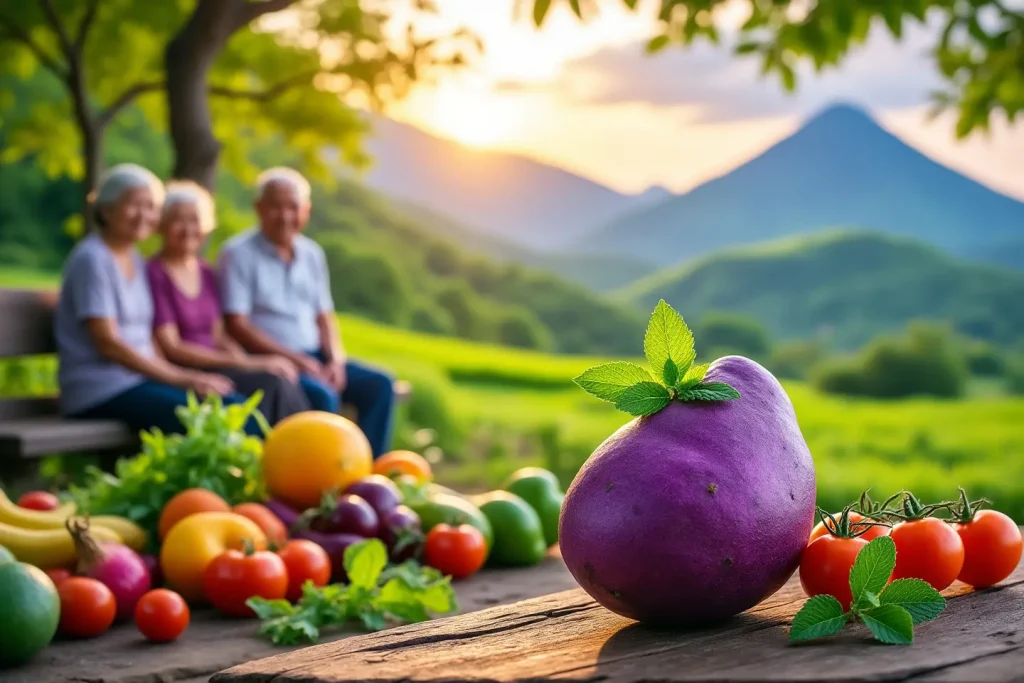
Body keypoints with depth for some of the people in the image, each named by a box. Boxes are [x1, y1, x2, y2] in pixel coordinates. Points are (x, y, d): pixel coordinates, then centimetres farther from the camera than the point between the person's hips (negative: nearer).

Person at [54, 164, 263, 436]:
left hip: (137, 380, 8)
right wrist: (182, 379, -15)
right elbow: (107, 342, -15)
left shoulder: (135, 261, 19)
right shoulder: (92, 260, -7)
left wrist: (188, 377, -1)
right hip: (101, 391, -8)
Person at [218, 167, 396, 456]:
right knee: (322, 395, -31)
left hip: (313, 356, 7)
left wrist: (337, 360, -4)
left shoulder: (312, 254, 14)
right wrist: (295, 358, -18)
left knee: (379, 385, -9)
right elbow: (236, 325, -13)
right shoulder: (238, 254, -6)